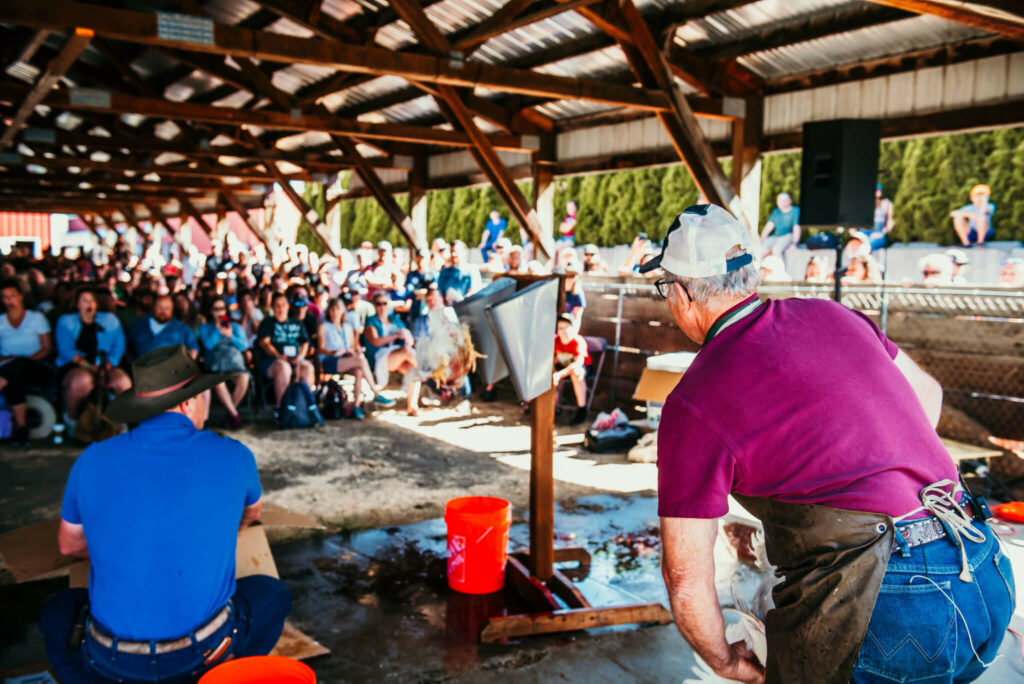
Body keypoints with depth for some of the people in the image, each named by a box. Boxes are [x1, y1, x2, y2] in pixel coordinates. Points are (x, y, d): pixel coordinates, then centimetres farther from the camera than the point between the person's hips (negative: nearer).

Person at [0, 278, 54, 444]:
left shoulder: (37, 318, 12)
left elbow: (46, 348, 4)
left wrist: (27, 359, -14)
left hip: (37, 369, -1)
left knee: (18, 365, -39)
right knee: (14, 379, -38)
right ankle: (21, 425, -36)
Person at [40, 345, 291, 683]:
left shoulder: (91, 461, -4)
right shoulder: (232, 457, -8)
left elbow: (69, 544, 13)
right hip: (203, 652, -1)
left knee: (58, 609, 32)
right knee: (273, 592, 26)